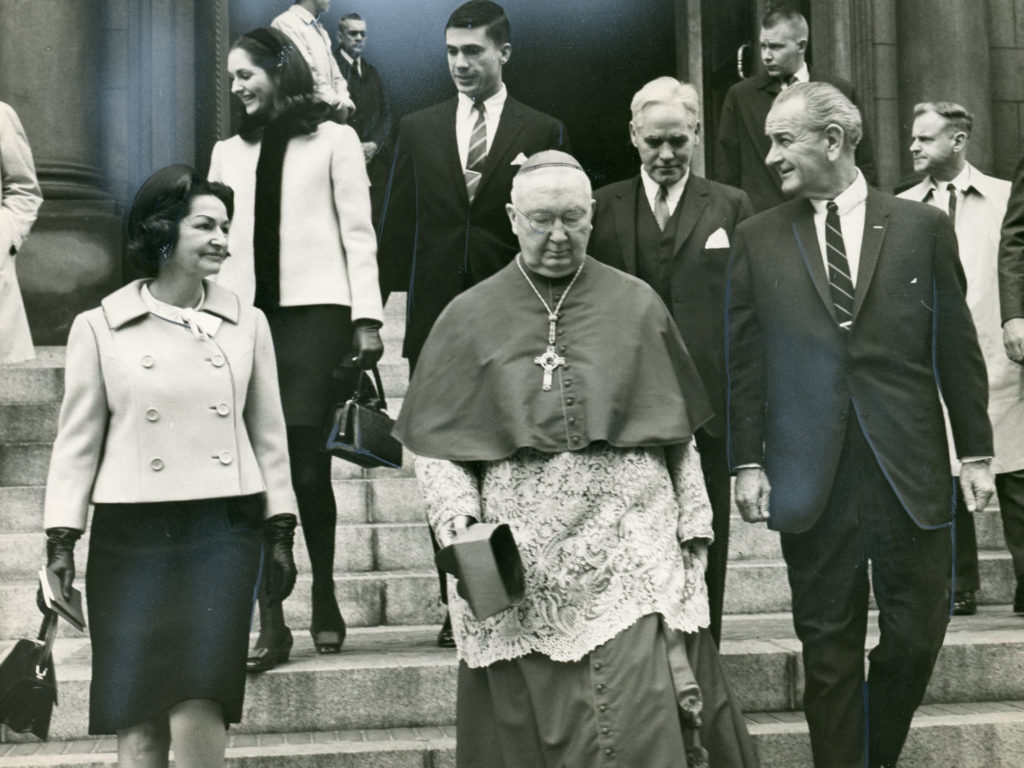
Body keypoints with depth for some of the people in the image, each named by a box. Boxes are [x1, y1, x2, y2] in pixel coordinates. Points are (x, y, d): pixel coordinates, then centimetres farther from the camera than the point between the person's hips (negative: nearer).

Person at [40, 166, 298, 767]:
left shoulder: (246, 323, 10)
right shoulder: (100, 328, 5)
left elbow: (268, 434, 14)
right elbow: (77, 440, 6)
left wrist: (280, 532, 10)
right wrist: (61, 539, 1)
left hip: (224, 530, 1)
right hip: (133, 534, 0)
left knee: (198, 709, -11)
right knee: (138, 718, 1)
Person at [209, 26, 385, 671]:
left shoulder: (333, 140, 8)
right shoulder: (229, 152, 19)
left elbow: (358, 232, 3)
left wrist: (367, 317, -6)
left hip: (314, 314, -3)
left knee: (307, 463, -8)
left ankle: (325, 604, 11)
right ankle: (270, 623, -4)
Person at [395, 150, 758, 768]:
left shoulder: (637, 306, 8)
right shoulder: (470, 318, 7)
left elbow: (679, 433, 11)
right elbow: (437, 441, 8)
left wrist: (692, 533, 6)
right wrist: (457, 511, -8)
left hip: (632, 550, 0)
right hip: (522, 563, 1)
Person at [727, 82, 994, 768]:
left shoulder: (922, 227, 3)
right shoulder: (758, 238, 5)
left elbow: (957, 347, 5)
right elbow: (743, 360, 5)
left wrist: (976, 450, 3)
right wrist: (747, 461, 1)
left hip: (910, 473, 0)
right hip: (812, 475, 0)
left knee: (917, 633, 6)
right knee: (829, 642, 6)